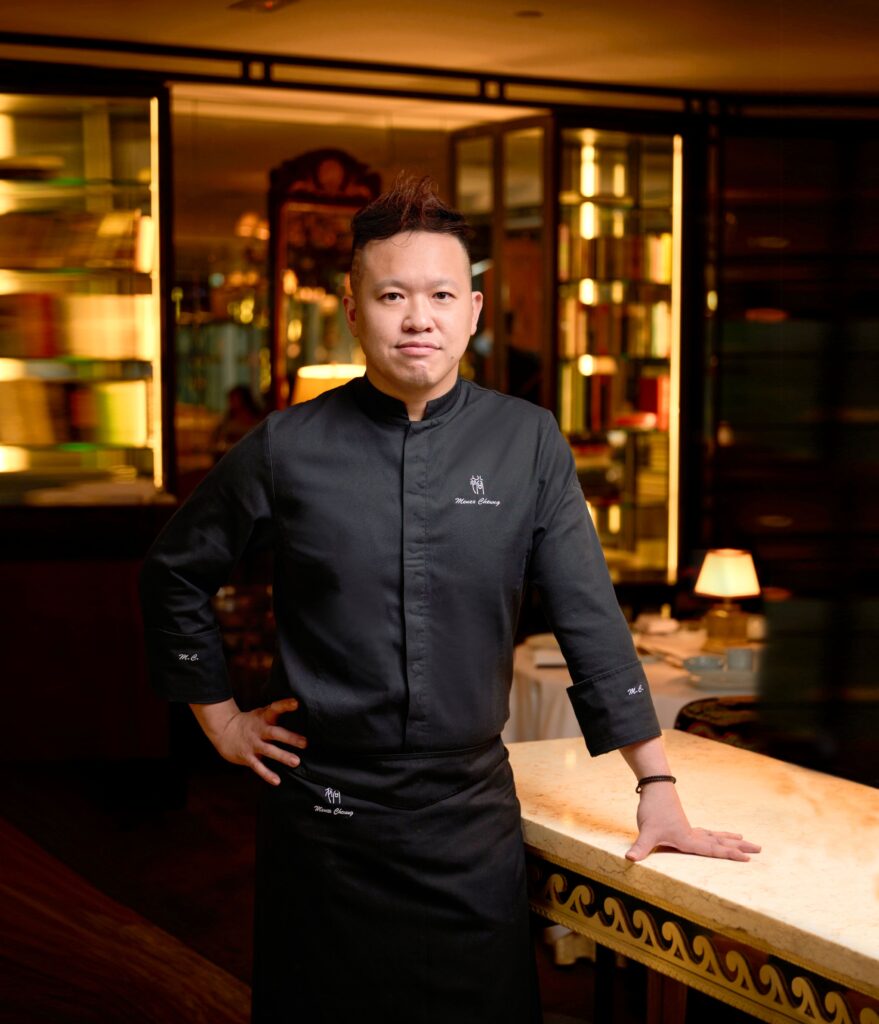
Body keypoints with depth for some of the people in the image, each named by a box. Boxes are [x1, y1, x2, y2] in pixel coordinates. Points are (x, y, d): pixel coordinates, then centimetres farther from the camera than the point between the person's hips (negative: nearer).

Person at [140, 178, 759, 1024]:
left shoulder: (528, 443, -3)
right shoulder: (288, 448, -4)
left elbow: (589, 616, -2)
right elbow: (175, 573, 10)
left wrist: (657, 786, -4)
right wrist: (218, 716, 6)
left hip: (472, 806, 1)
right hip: (323, 809, 0)